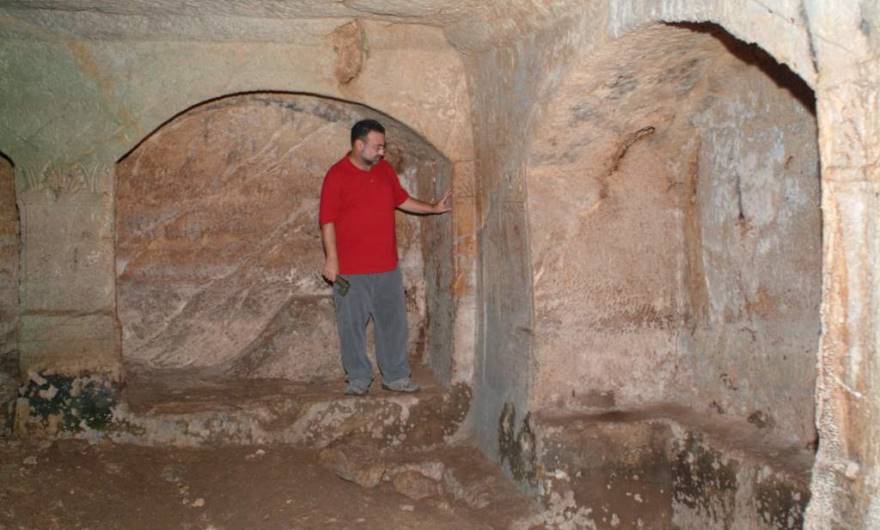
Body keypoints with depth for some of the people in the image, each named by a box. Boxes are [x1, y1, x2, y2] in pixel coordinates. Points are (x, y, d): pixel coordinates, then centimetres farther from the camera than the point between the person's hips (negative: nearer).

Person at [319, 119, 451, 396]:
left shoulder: (385, 170, 8)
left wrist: (433, 208, 15)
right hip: (350, 269, -5)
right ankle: (358, 378, 18)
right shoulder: (336, 176, -10)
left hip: (387, 266, 5)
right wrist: (331, 259, -16)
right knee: (352, 326, 5)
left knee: (393, 323, 10)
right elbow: (327, 221, -12)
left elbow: (402, 200, 22)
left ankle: (396, 376, 21)